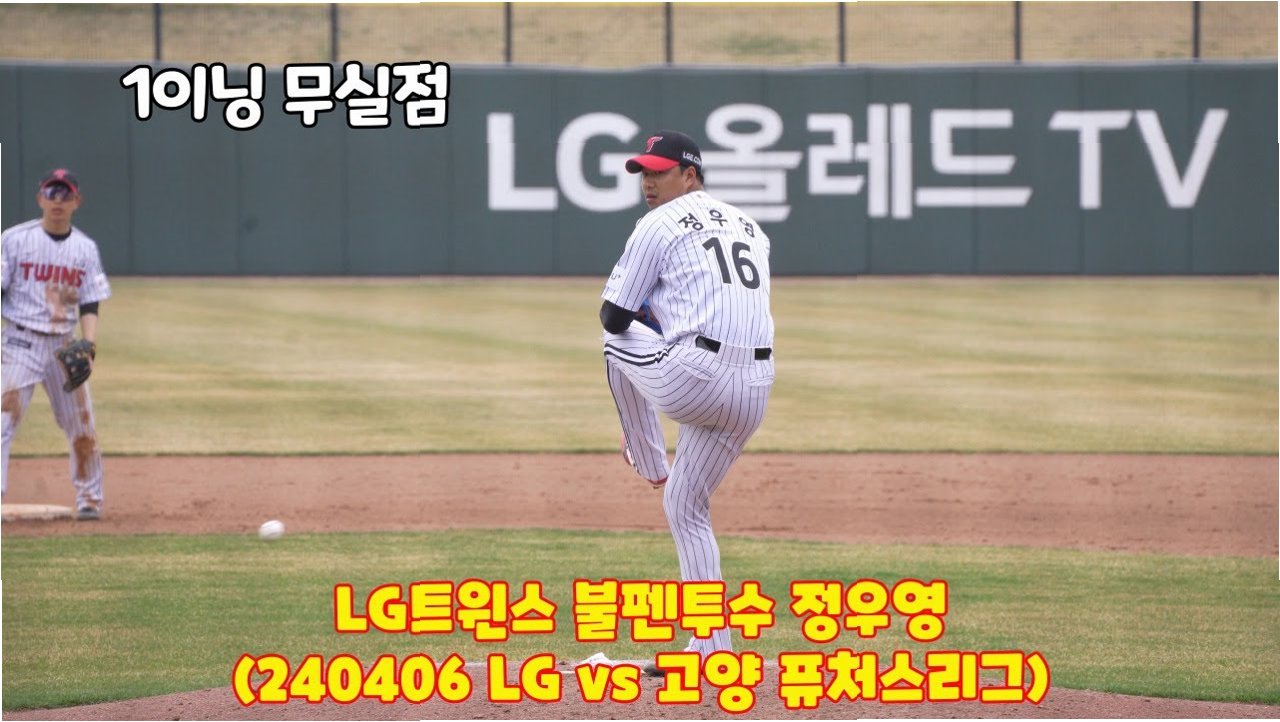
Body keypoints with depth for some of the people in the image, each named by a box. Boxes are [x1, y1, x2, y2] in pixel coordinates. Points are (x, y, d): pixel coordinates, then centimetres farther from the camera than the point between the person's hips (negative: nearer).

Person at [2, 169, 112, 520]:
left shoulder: (85, 248, 7)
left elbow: (90, 305, 5)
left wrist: (89, 345, -11)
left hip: (64, 345, 3)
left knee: (82, 426, 5)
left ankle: (89, 500, 20)